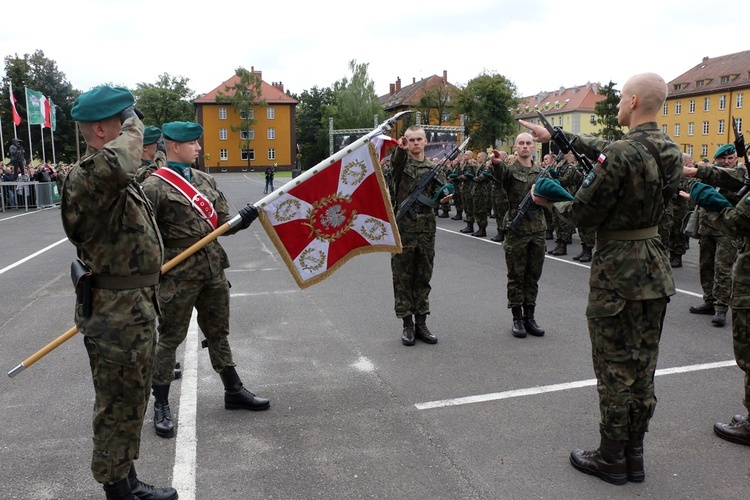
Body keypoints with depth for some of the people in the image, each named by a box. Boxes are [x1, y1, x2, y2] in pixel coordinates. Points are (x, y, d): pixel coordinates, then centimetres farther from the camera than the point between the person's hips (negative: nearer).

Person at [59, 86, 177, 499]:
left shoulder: (119, 180, 13)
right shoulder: (86, 177, -22)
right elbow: (113, 164, -44)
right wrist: (132, 128, -28)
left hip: (133, 309, 10)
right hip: (117, 315, -10)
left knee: (131, 402, 21)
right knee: (118, 406, 4)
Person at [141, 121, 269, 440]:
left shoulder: (205, 181, 12)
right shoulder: (153, 186, -8)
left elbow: (223, 222, 13)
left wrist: (242, 219, -8)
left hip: (213, 269, 6)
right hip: (177, 273, -6)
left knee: (218, 333, 17)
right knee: (170, 338, 4)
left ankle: (233, 391, 30)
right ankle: (161, 405, 18)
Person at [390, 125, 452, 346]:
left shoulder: (434, 168, 13)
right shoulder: (401, 161, 3)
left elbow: (440, 191, 3)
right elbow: (396, 163, -21)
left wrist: (444, 197, -21)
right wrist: (400, 149, -43)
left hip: (426, 229, 3)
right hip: (403, 227, -3)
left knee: (423, 277, 9)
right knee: (403, 277, 2)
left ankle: (421, 323, 18)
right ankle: (407, 324, 11)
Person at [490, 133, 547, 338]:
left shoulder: (541, 172, 12)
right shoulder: (509, 169, -2)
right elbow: (500, 173, -25)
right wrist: (496, 162, -48)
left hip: (537, 230, 4)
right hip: (516, 230, -4)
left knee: (533, 276, 10)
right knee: (516, 276, 2)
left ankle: (530, 316, 20)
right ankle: (517, 318, 12)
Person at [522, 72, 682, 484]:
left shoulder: (622, 154, -21)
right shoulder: (669, 151, 5)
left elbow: (583, 211, -15)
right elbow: (602, 148, 17)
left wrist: (550, 202, 5)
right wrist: (555, 135, 24)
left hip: (617, 269, -8)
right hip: (655, 268, 8)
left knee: (615, 366, 4)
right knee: (642, 363, 14)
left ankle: (611, 459, 18)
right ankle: (634, 455, 27)